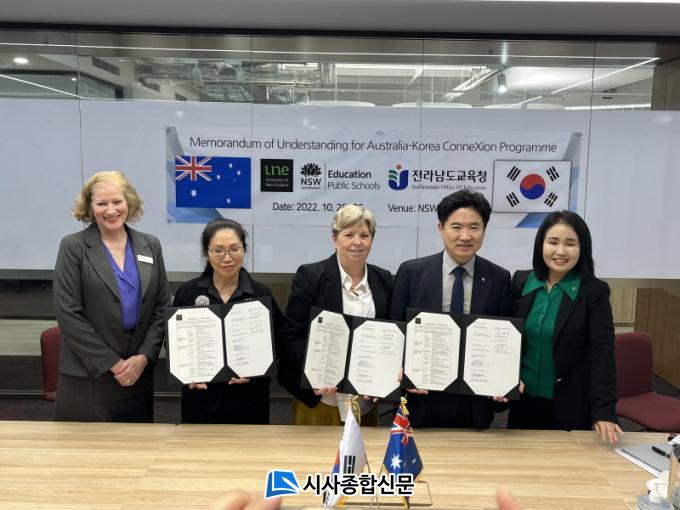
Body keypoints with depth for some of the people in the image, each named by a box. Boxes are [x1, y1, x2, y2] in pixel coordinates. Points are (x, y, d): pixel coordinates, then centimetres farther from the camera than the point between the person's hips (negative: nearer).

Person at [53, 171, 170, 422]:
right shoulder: (73, 247, -4)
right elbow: (68, 314, -9)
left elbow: (162, 307, 6)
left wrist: (144, 357, -6)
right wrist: (112, 363, -12)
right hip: (87, 376, -3)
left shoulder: (150, 245, 6)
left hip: (139, 372, 3)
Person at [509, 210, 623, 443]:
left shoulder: (595, 292, -10)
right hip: (523, 399, 3)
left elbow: (602, 353, -14)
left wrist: (604, 410, -22)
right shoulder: (521, 282, -1)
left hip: (571, 405, -3)